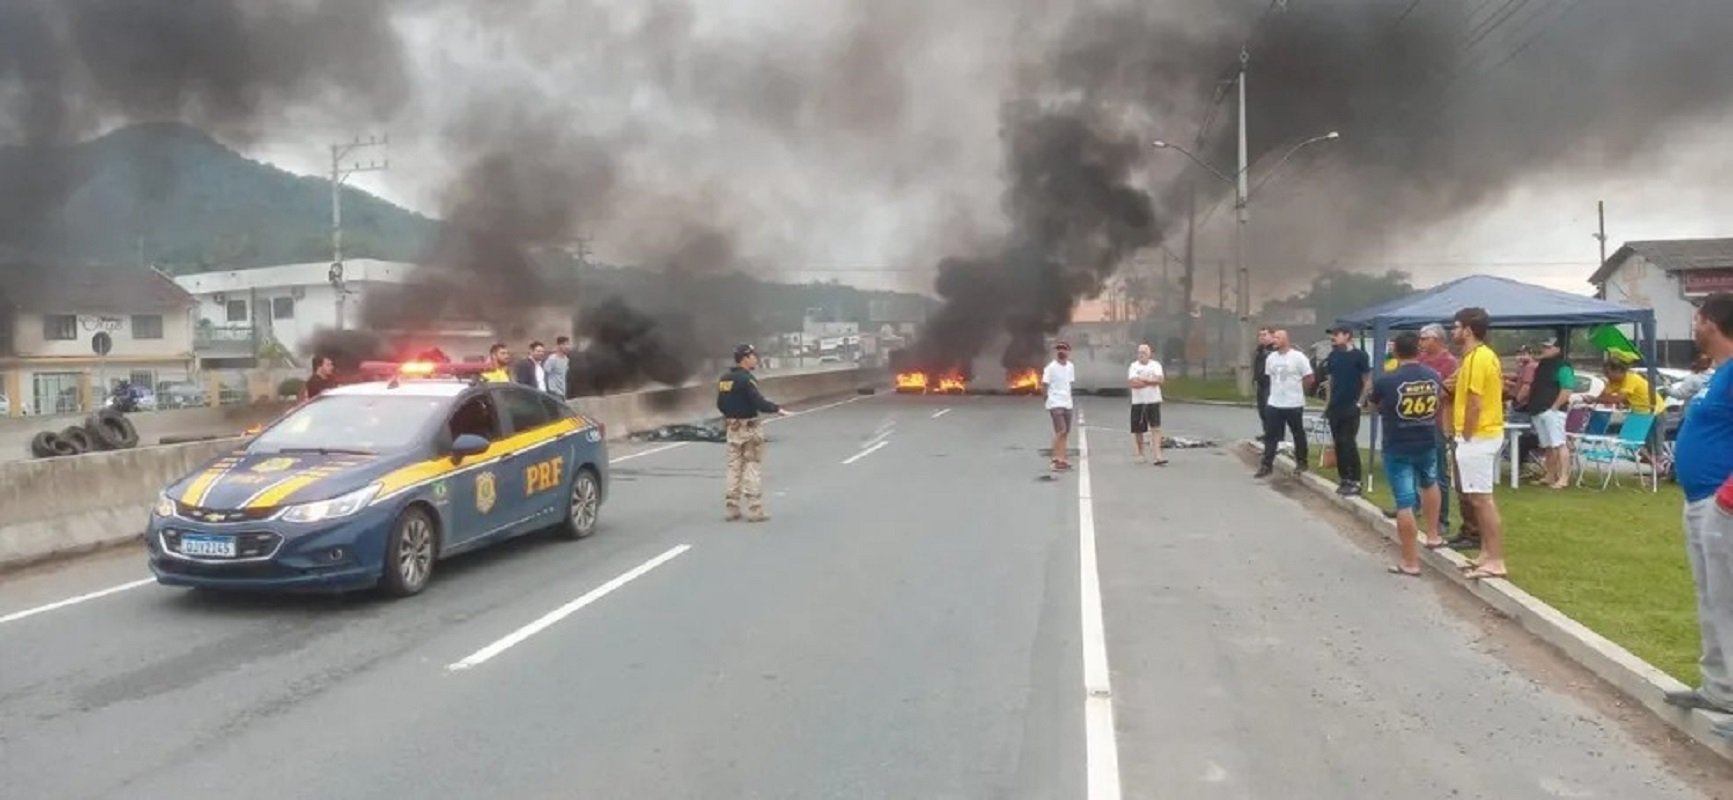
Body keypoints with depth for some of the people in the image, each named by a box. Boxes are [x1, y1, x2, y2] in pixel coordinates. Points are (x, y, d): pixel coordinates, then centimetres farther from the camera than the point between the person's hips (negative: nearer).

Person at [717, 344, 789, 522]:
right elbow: (759, 402, -23)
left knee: (734, 467, 12)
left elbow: (720, 404, 12)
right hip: (749, 427, -7)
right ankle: (754, 511, 0)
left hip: (732, 427, 7)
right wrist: (777, 409, -12)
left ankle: (732, 509, 14)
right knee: (751, 468, -1)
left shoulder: (724, 379, 7)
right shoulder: (746, 379, -17)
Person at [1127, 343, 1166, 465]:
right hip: (1138, 402, 1)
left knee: (1156, 429, -10)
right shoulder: (1134, 366, 2)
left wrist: (1142, 379, -15)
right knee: (1138, 430, 8)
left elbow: (1160, 379, -13)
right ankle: (1140, 454, 25)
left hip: (1153, 401, -1)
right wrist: (1151, 381, -12)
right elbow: (1133, 383, -14)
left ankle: (1157, 455, -16)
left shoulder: (1156, 365, 4)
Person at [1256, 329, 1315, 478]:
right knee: (1270, 435, 2)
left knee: (1298, 435, 9)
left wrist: (1296, 391, 2)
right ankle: (1266, 465, 5)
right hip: (1274, 404, 5)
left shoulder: (1298, 357, -12)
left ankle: (1301, 463, 23)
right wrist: (1277, 391, 11)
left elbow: (1309, 379, -8)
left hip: (1294, 404, -5)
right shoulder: (1271, 358, 5)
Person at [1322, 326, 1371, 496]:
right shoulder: (1333, 355, 9)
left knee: (1349, 443, -8)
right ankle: (1344, 479, 16)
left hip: (1351, 407, -6)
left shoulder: (1359, 355, -8)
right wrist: (1328, 401, 10)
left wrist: (1360, 402, -10)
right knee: (1338, 443, 8)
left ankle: (1355, 481, -1)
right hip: (1335, 406, 6)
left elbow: (1368, 381, -6)